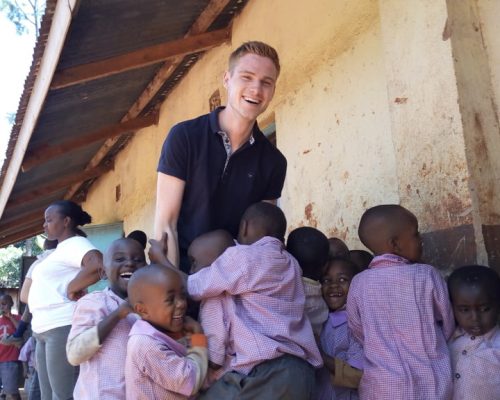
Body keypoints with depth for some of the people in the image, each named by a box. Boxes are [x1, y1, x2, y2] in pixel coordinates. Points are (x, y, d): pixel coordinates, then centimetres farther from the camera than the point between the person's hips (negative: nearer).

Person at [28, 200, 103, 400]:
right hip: (45, 330, 10)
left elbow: (99, 265, -30)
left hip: (63, 326, -10)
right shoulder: (60, 249, 21)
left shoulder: (75, 243, -9)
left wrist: (72, 289, -17)